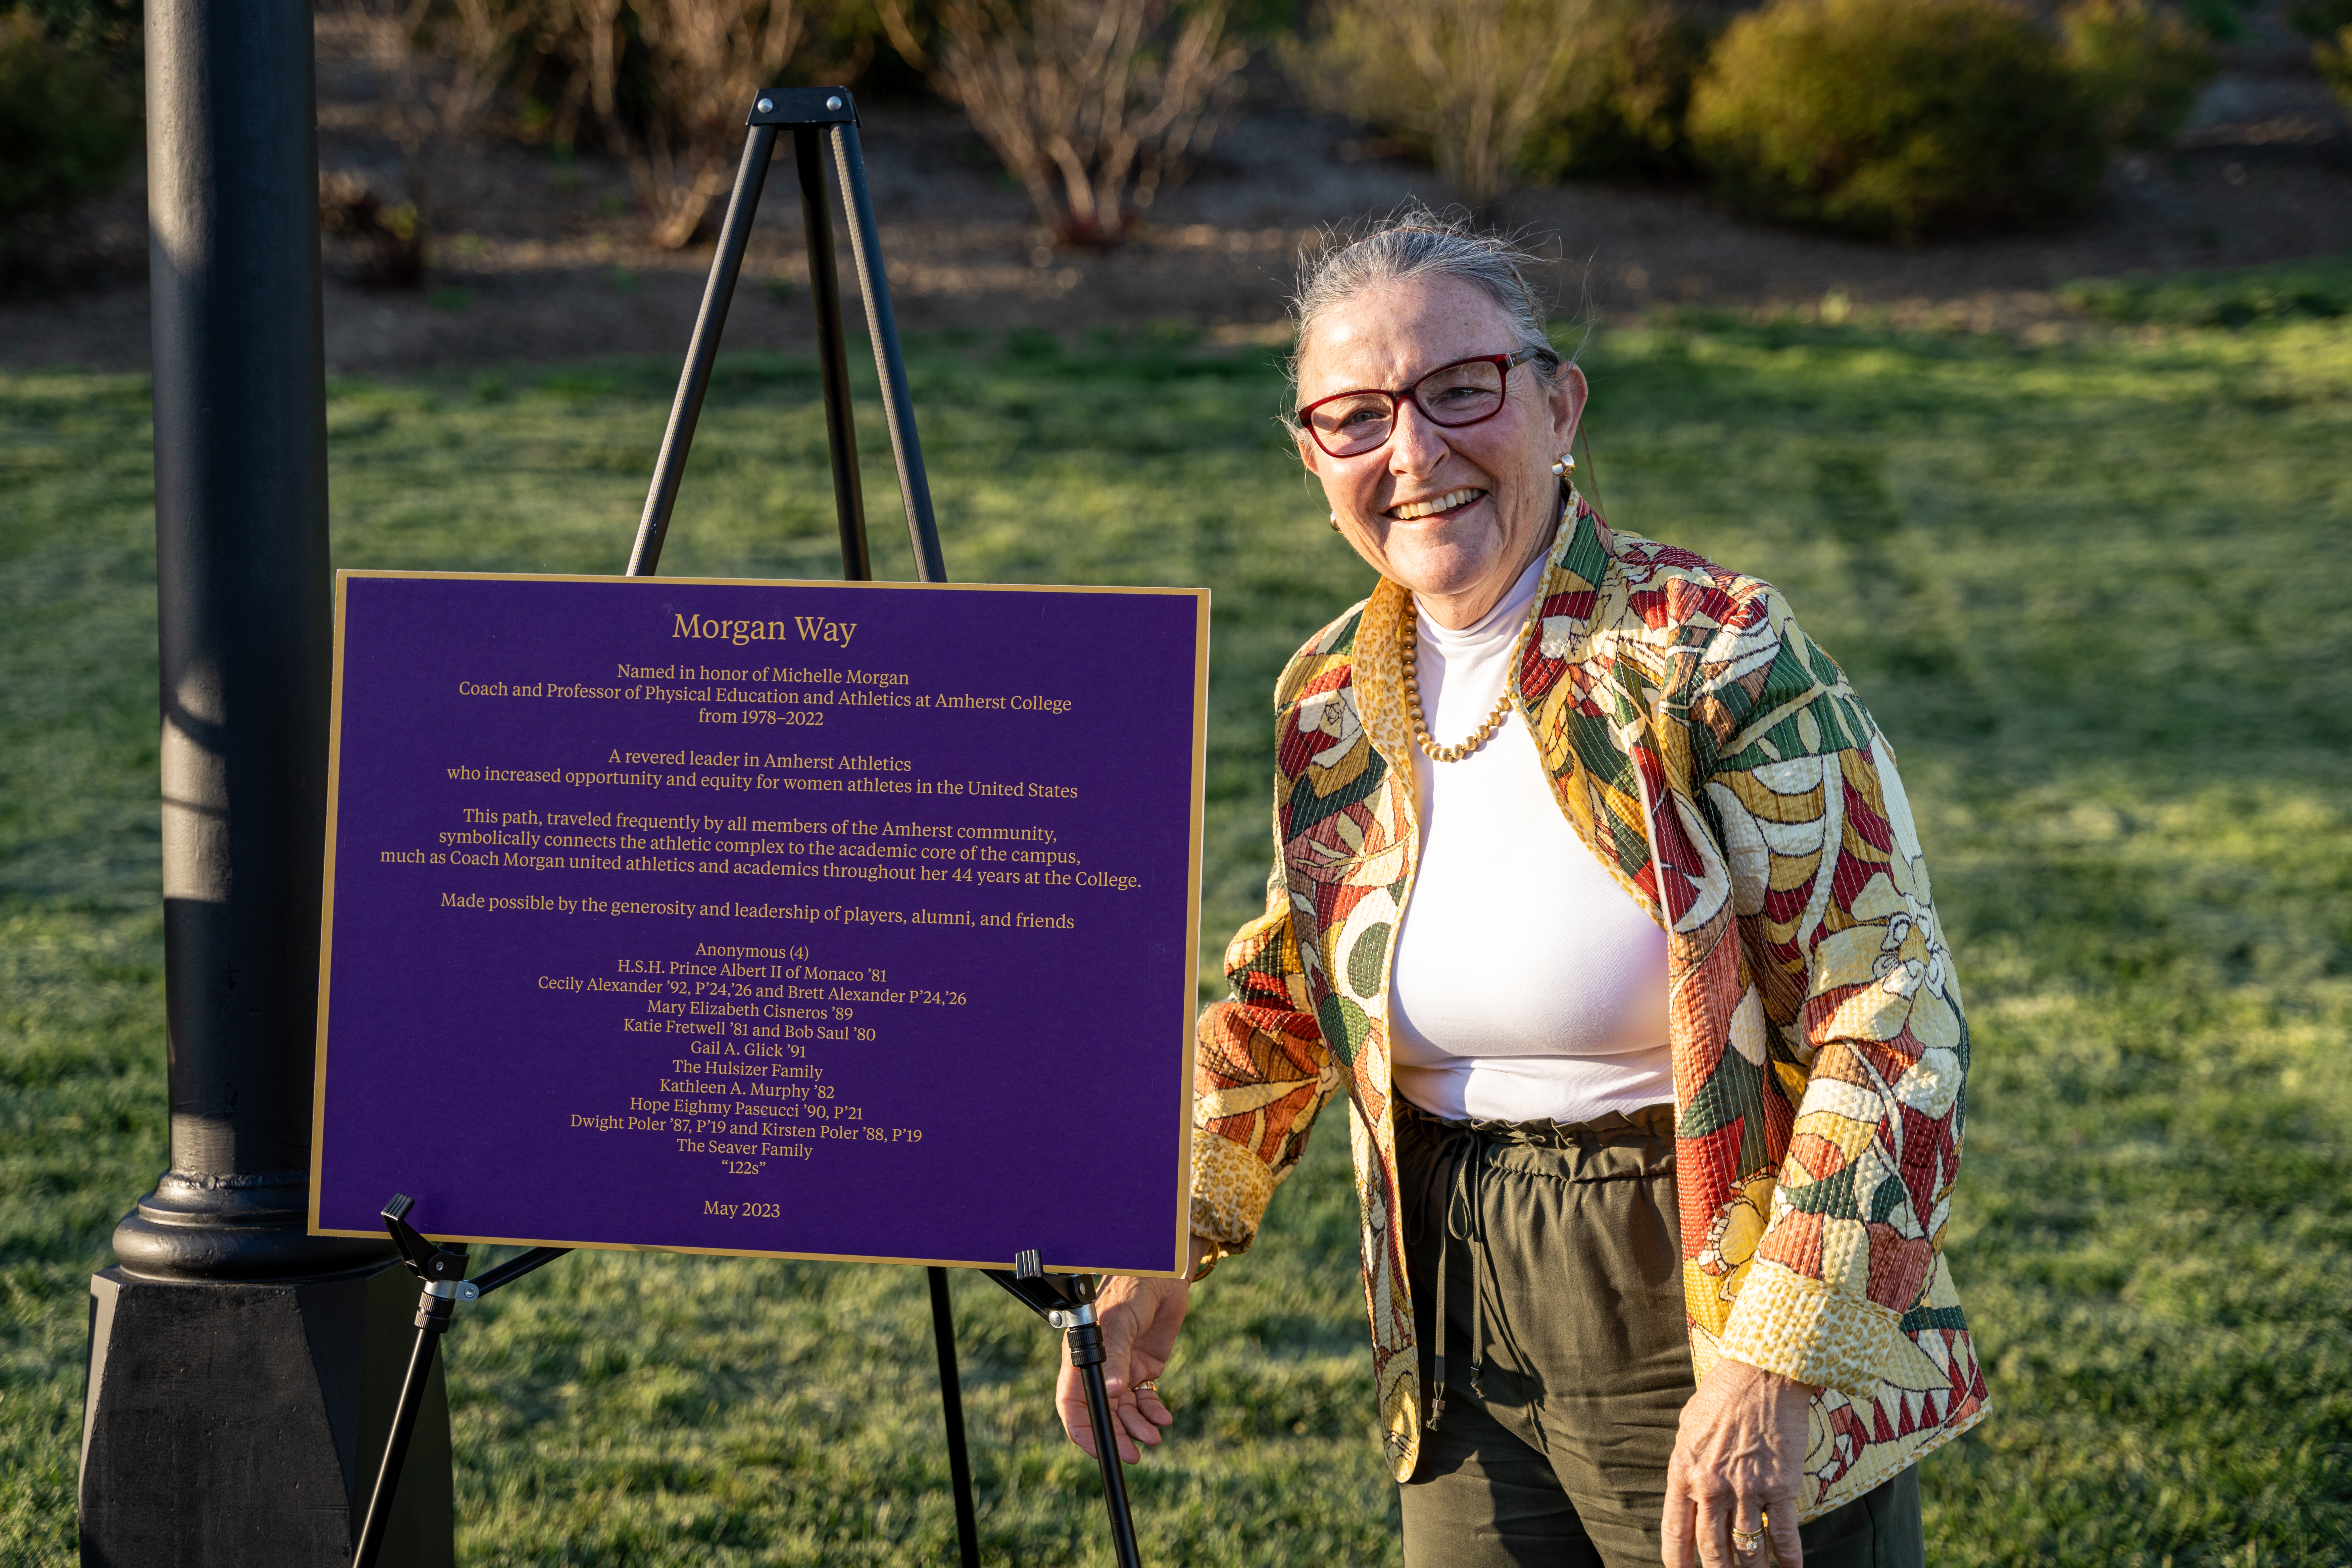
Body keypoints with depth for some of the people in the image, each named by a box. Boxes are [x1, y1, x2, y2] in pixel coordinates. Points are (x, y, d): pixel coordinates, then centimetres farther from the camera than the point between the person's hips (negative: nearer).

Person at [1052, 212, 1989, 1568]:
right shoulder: (1329, 704, 3)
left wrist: (1777, 1367, -24)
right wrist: (1158, 1257, 14)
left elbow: (1895, 1016, -19)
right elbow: (1287, 997, 19)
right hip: (1468, 1365, 5)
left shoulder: (1717, 658, -15)